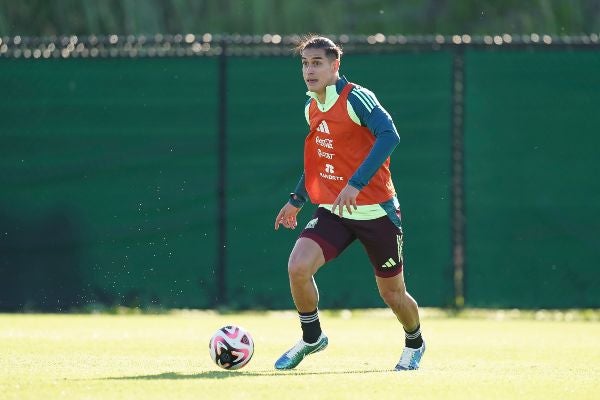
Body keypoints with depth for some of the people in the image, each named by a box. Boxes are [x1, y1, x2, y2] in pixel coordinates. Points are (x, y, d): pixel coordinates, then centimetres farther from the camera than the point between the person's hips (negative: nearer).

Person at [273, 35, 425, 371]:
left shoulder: (356, 98, -15)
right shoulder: (311, 109, 8)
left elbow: (389, 136, -28)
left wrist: (356, 184, -34)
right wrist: (297, 200, 22)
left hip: (376, 212, -5)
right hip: (333, 212, 5)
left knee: (392, 292, 7)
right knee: (298, 267, -18)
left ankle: (414, 344, 37)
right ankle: (312, 338, 5)